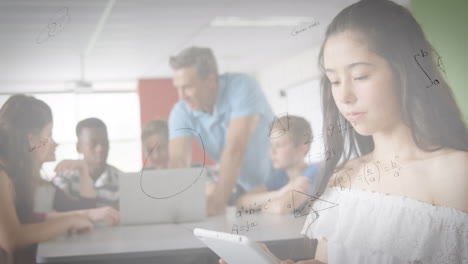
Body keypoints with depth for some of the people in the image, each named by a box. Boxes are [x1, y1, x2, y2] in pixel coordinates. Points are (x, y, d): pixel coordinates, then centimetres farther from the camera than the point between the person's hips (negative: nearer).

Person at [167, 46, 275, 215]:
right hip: (244, 190, 5)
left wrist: (218, 201, -41)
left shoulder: (242, 88, -24)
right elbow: (178, 161, -22)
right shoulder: (182, 112, -11)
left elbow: (235, 149, -34)